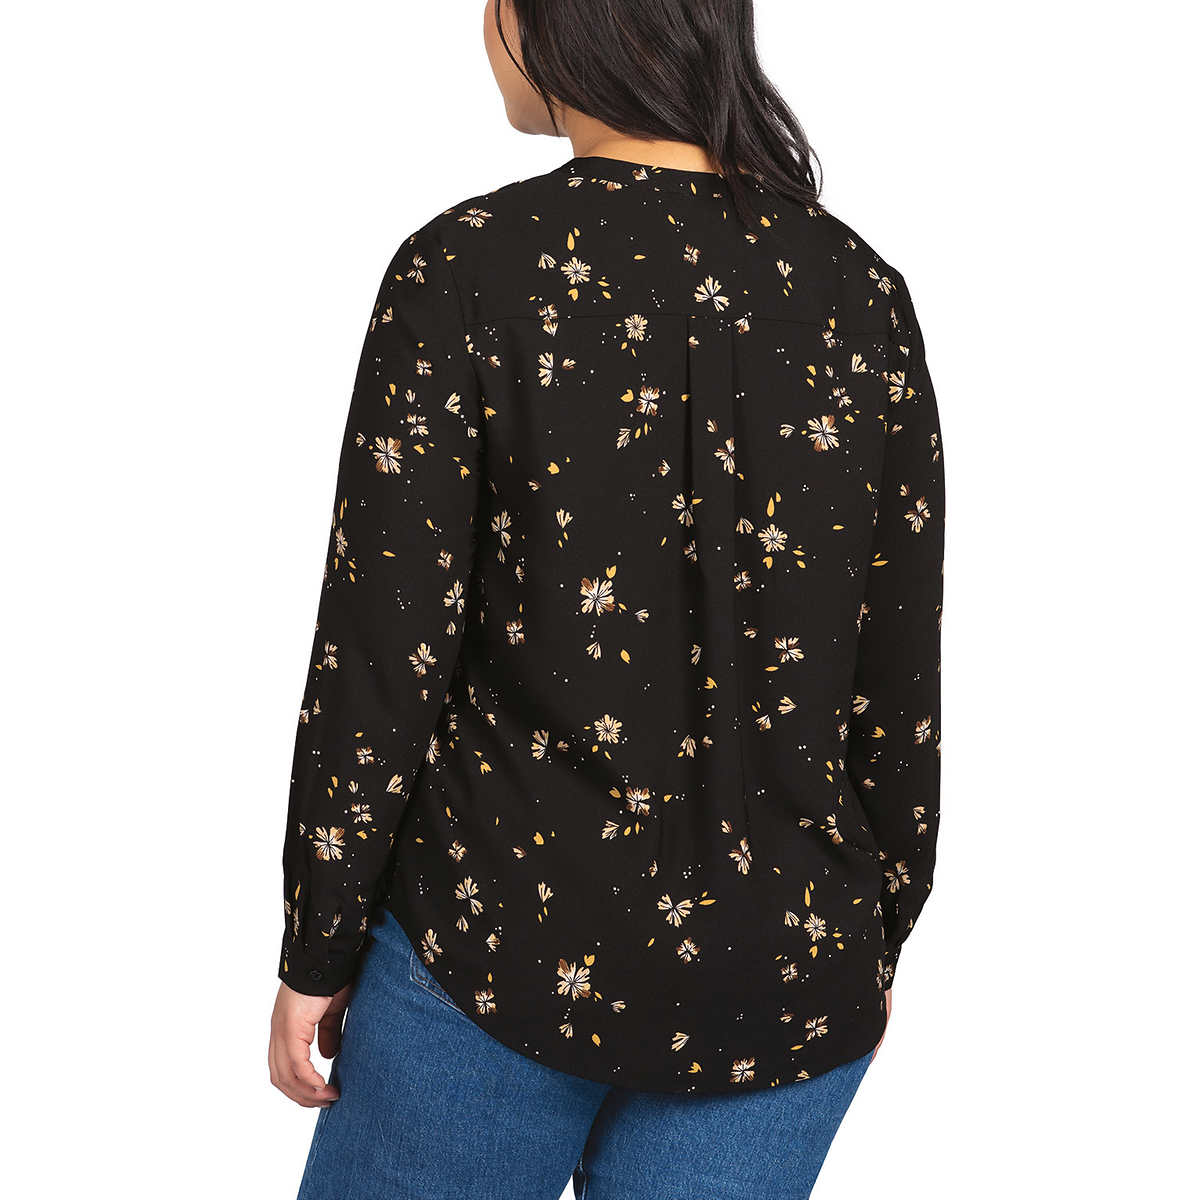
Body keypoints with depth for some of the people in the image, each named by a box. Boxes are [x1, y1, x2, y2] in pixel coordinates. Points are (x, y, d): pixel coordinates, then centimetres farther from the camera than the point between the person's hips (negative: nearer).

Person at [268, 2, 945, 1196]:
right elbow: (901, 676, 2)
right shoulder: (858, 289, -2)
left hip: (510, 938, -3)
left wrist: (319, 947, 1)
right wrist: (878, 933, 15)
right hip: (785, 972, 3)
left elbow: (384, 654, -11)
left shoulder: (469, 270, -13)